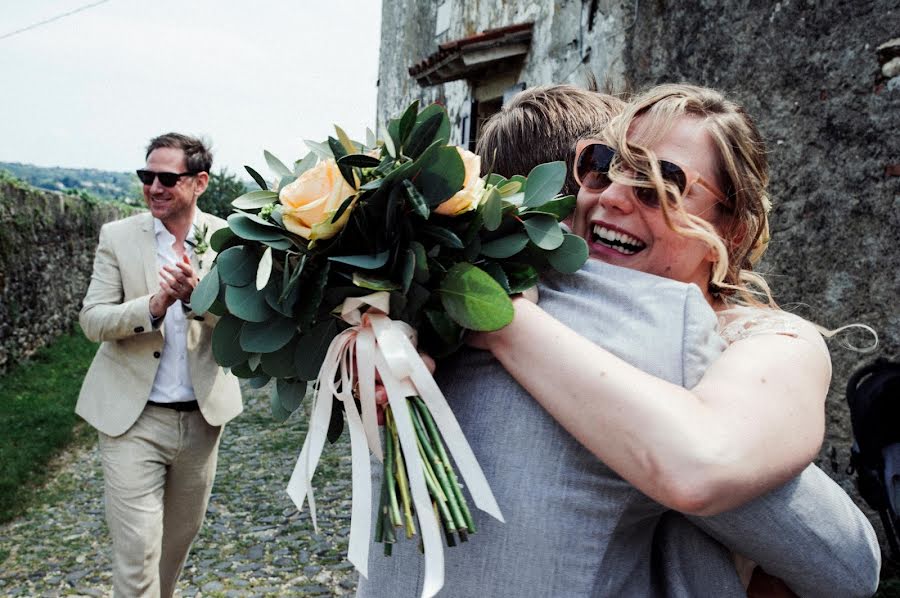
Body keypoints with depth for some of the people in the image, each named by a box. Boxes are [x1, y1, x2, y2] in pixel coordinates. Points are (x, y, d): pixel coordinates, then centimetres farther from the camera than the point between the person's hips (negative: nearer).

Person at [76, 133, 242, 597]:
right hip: (132, 417, -2)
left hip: (202, 416, 2)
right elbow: (92, 320, -7)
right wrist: (152, 306, -26)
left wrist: (196, 293, -29)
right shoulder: (117, 236, -3)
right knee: (136, 550, -3)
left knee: (181, 535, 19)